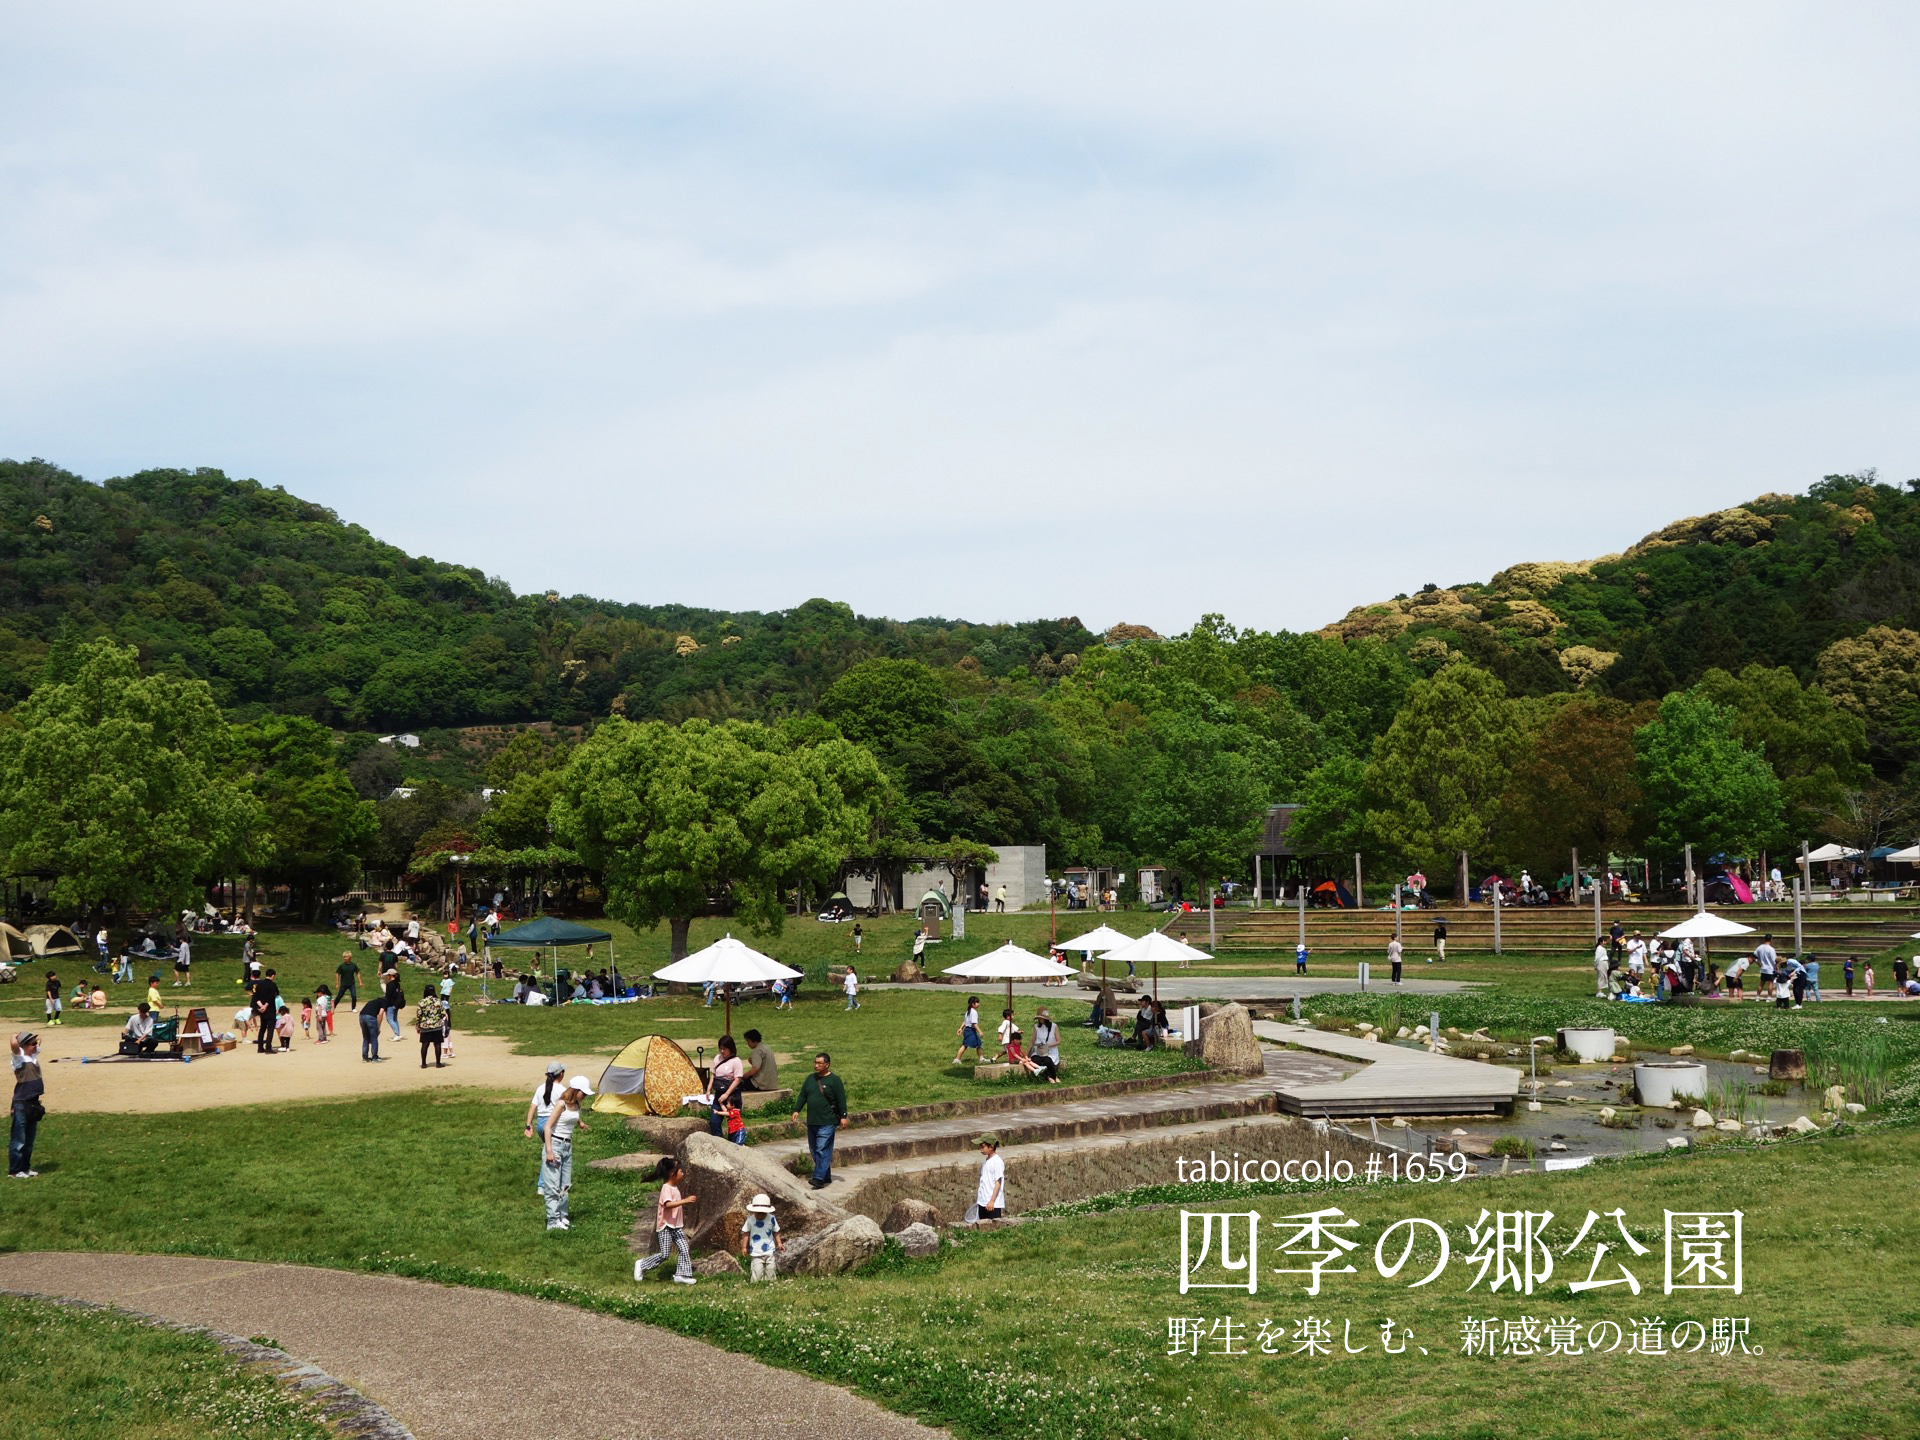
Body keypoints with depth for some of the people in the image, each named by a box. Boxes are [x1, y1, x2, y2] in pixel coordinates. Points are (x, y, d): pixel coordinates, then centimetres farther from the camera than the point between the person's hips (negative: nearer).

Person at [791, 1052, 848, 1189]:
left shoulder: (834, 1080, -5)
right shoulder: (810, 1079, 13)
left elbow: (841, 1100, -6)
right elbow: (802, 1096, 16)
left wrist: (843, 1116, -9)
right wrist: (796, 1110, 6)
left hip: (827, 1122, -7)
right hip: (811, 1122, 7)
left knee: (822, 1150, -13)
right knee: (814, 1151, 10)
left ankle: (819, 1178, -18)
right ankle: (826, 1177, 20)